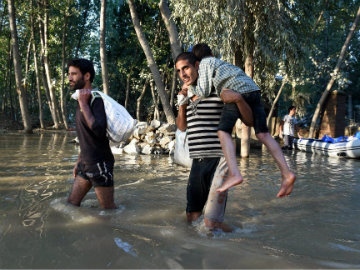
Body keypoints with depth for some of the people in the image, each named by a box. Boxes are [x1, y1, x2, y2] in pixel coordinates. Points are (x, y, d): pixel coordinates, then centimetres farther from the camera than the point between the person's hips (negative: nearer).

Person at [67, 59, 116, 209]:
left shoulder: (96, 100, -15)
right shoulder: (82, 102, 12)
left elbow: (99, 130, -34)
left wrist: (83, 103, -25)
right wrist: (79, 162, 23)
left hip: (100, 164, -9)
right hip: (86, 163, 9)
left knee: (108, 208, 1)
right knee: (71, 203, 14)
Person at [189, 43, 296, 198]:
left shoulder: (205, 63, 14)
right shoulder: (223, 63, 36)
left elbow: (203, 92, 6)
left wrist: (190, 88, 22)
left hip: (237, 91, -7)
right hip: (254, 89, 7)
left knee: (223, 132, -7)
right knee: (263, 134, 1)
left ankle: (234, 173, -26)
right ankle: (286, 173, -10)